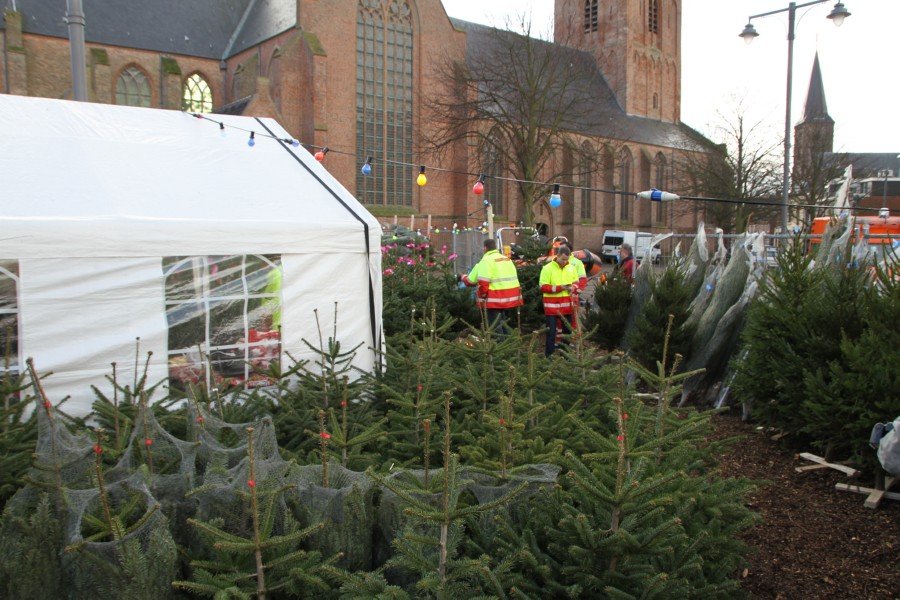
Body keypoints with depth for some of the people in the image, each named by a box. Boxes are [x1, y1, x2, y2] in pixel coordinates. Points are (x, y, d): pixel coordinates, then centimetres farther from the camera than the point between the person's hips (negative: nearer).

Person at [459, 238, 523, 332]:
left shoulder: (486, 261, -9)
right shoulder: (507, 259, 16)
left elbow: (483, 283, -17)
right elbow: (513, 279, 18)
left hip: (495, 300, -8)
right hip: (509, 298, 8)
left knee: (495, 328, -4)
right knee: (502, 325, 19)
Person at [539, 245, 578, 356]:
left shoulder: (571, 268, 6)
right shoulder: (547, 268, -9)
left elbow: (576, 282, 16)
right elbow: (543, 287, -13)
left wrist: (573, 288, -9)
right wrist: (560, 288, -21)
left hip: (567, 306, 5)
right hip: (552, 306, -5)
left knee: (568, 331, 13)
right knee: (551, 332, -1)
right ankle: (549, 356, 7)